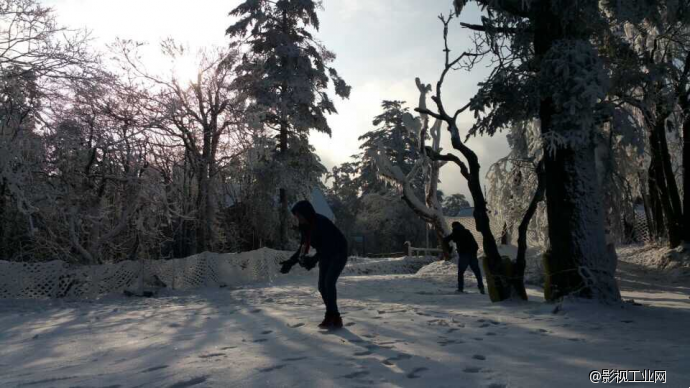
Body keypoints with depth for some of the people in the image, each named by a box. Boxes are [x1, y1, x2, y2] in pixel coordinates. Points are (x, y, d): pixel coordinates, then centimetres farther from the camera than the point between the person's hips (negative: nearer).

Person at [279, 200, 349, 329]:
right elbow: (303, 247, 2)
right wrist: (290, 262, -7)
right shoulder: (305, 226, -3)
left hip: (338, 254, -8)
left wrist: (314, 260, -43)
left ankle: (334, 318, -12)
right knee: (322, 285, 2)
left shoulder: (322, 222, -28)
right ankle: (332, 316, 12)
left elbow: (328, 245, -33)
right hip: (326, 256, 8)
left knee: (329, 282, -19)